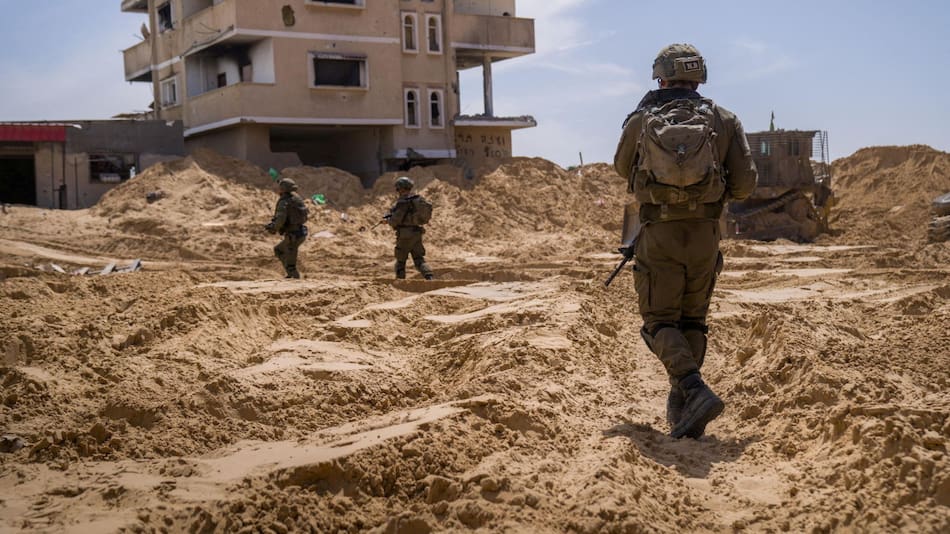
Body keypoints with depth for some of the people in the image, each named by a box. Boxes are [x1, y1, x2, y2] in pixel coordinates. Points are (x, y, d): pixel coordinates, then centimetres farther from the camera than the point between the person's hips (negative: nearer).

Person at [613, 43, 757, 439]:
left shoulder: (640, 121, 1)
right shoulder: (724, 120, 2)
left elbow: (622, 168, 19)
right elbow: (745, 184, 0)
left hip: (658, 234, -2)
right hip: (704, 233, 2)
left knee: (660, 322, 4)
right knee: (692, 321, 16)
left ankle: (695, 392, -17)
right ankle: (682, 409, 15)